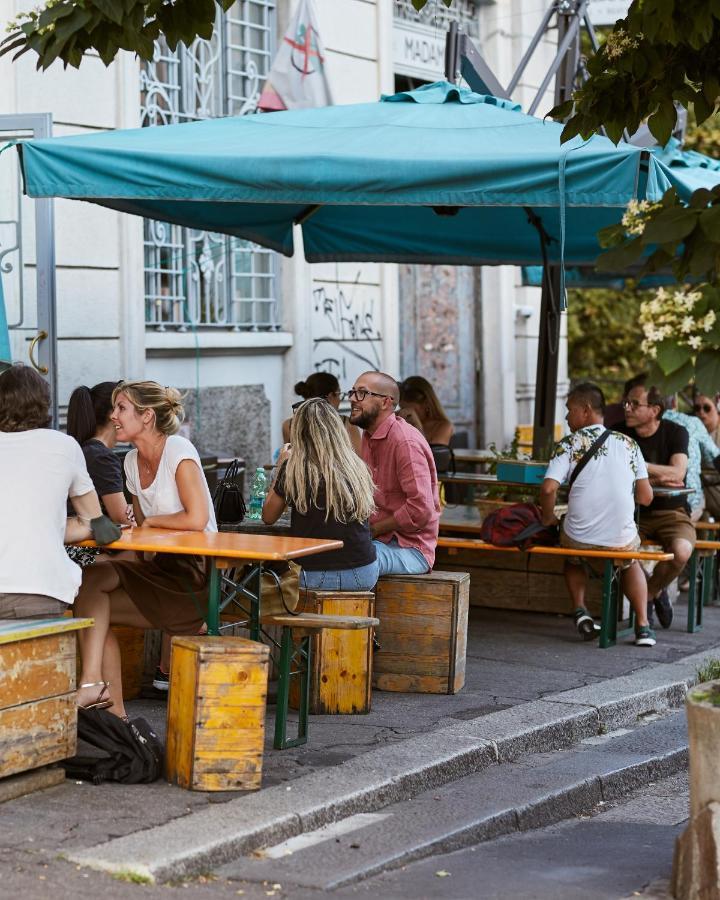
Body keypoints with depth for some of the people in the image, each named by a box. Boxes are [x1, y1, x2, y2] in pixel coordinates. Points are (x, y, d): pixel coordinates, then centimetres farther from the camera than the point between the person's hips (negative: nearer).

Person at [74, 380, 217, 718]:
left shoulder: (178, 452, -13)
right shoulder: (132, 461, 11)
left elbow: (196, 520, -22)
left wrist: (151, 520, -8)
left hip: (195, 576, -8)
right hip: (162, 570, 8)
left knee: (93, 580, -18)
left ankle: (93, 683, -18)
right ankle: (115, 714, -9)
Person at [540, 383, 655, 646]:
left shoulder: (569, 444, -4)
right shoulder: (628, 443, 5)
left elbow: (548, 488, -17)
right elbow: (646, 497, 6)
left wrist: (548, 518, 2)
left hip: (580, 540, -2)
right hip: (621, 541, 2)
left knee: (573, 559, 35)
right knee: (631, 564, 36)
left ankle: (580, 610, 13)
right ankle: (643, 626, 20)